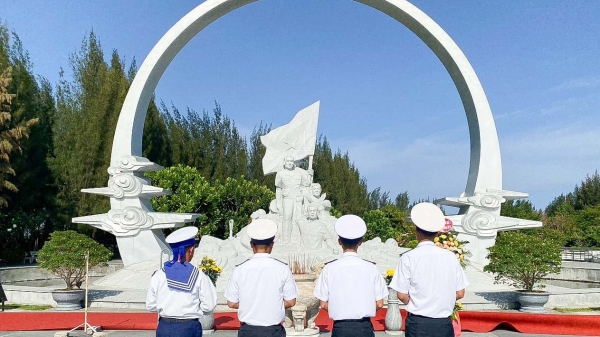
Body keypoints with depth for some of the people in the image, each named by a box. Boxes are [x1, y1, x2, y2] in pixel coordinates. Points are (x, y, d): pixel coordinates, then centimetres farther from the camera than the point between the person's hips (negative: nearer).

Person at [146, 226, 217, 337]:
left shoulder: (159, 275, -6)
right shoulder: (198, 275, -11)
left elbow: (150, 306, 1)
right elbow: (208, 305, -8)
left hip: (165, 328, 2)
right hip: (189, 328, -2)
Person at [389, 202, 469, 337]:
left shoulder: (408, 258, -9)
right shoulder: (450, 257, -1)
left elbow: (402, 295, -8)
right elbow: (460, 293, 3)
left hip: (418, 323, -2)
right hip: (444, 323, 3)